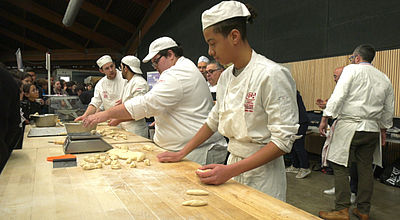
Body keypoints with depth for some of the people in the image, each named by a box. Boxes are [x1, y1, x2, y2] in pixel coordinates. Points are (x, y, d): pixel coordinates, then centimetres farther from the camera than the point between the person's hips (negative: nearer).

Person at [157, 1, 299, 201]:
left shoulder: (271, 74, -20)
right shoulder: (226, 77, 3)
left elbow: (283, 140, -21)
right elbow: (214, 120, 14)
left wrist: (230, 170, -25)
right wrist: (181, 154, 11)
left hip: (262, 175, -6)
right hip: (233, 167, 7)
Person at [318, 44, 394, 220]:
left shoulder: (351, 70, -2)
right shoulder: (384, 78, 15)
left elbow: (338, 96, -14)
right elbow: (388, 110, 19)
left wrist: (324, 119, -12)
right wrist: (383, 130, 28)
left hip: (349, 126, -6)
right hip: (372, 129, 7)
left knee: (340, 167, -2)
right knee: (365, 168, 12)